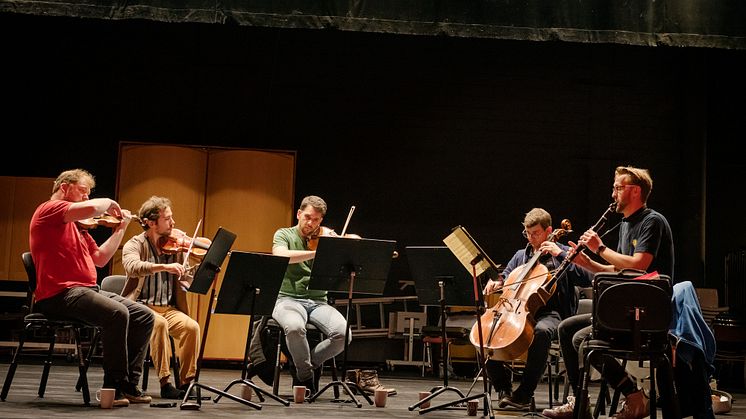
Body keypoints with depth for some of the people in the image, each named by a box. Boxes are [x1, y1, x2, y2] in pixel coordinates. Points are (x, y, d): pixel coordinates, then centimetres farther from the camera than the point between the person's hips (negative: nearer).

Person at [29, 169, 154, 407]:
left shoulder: (76, 226, 25)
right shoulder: (50, 209, -4)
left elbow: (100, 258, 23)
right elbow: (91, 208, -23)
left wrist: (120, 228, 21)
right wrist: (109, 203, -2)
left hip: (88, 290, 10)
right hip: (59, 295, -10)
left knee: (144, 316, 0)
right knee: (117, 313, -31)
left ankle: (129, 385, 0)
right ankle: (114, 387, -21)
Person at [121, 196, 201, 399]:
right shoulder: (135, 245, -3)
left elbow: (189, 278, 3)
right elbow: (132, 267, -27)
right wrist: (164, 267, -40)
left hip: (169, 308, 3)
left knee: (191, 326, -25)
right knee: (159, 323, -34)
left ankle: (185, 382, -15)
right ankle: (165, 382, -27)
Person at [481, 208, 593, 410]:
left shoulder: (562, 253, 8)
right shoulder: (521, 256, 21)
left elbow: (587, 279, -6)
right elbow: (506, 276, 29)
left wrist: (560, 254, -10)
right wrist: (496, 283, 4)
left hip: (550, 313, -5)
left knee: (541, 332, -41)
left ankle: (523, 395, -32)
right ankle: (503, 389, -6)